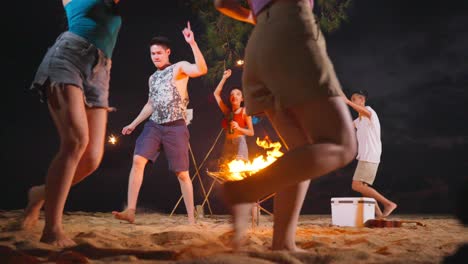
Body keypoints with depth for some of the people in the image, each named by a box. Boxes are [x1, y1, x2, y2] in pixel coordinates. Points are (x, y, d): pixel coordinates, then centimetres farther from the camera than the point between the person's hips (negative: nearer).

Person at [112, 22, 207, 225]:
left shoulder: (180, 68, 0)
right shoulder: (153, 78, 19)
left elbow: (202, 69, -20)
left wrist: (192, 43, -29)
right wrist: (133, 124, 24)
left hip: (175, 127, -5)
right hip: (154, 125, 5)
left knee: (182, 173, -2)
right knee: (138, 161, -14)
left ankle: (191, 218, 8)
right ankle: (130, 211, -15)